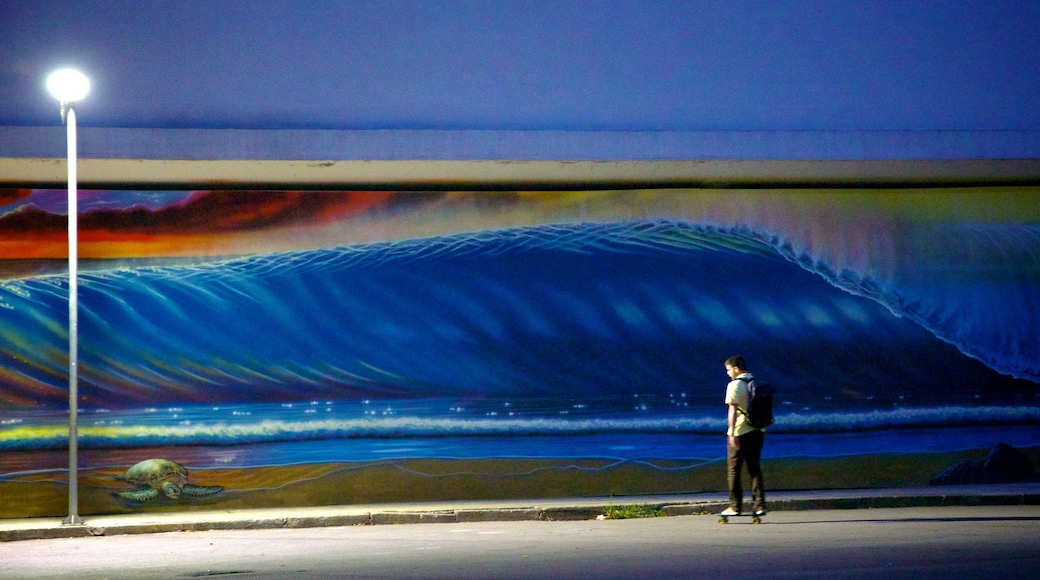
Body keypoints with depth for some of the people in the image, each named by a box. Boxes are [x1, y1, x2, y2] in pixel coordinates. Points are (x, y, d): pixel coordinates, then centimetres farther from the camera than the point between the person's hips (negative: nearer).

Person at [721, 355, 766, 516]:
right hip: (757, 431, 7)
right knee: (755, 469, 9)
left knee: (733, 470, 2)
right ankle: (759, 505, 2)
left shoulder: (735, 385, -11)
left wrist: (732, 432, -18)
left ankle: (735, 506, 1)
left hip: (740, 433, -7)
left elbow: (733, 410, -17)